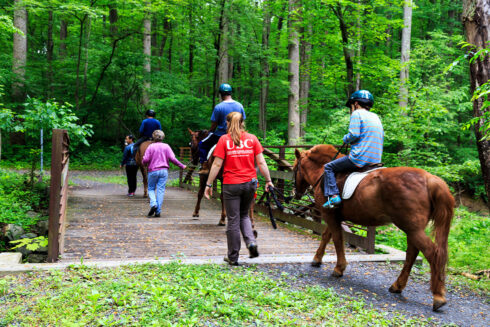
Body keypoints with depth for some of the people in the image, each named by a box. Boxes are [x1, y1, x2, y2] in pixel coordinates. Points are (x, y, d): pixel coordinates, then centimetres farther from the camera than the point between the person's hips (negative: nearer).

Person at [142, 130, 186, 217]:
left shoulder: (150, 146, -2)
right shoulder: (166, 146, 2)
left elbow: (146, 160, -7)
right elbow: (172, 159, -5)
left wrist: (143, 162, 17)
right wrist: (182, 166, 5)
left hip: (152, 171, -1)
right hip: (164, 171, 1)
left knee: (151, 188, 14)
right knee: (160, 190, 4)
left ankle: (153, 204, -11)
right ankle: (158, 211, 2)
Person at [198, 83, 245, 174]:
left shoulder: (218, 107, -14)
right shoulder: (240, 106, 0)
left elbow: (214, 125, -8)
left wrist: (209, 133, 9)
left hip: (220, 136, -5)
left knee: (202, 144, 12)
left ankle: (204, 166, 3)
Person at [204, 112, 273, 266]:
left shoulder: (224, 139, -3)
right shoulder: (252, 138, 4)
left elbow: (217, 164, -6)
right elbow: (261, 162, 1)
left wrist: (208, 184, -1)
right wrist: (268, 180, 8)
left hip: (231, 185, -3)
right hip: (249, 183, 3)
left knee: (233, 220, 5)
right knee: (244, 215, 23)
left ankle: (233, 257, 13)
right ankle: (251, 241, 0)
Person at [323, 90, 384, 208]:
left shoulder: (357, 113, -3)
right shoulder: (376, 117, 19)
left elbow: (354, 134, -16)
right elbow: (382, 135, 23)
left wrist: (345, 139, 6)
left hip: (360, 157, -8)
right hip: (376, 160, 8)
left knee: (329, 167, 4)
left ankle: (333, 196, -10)